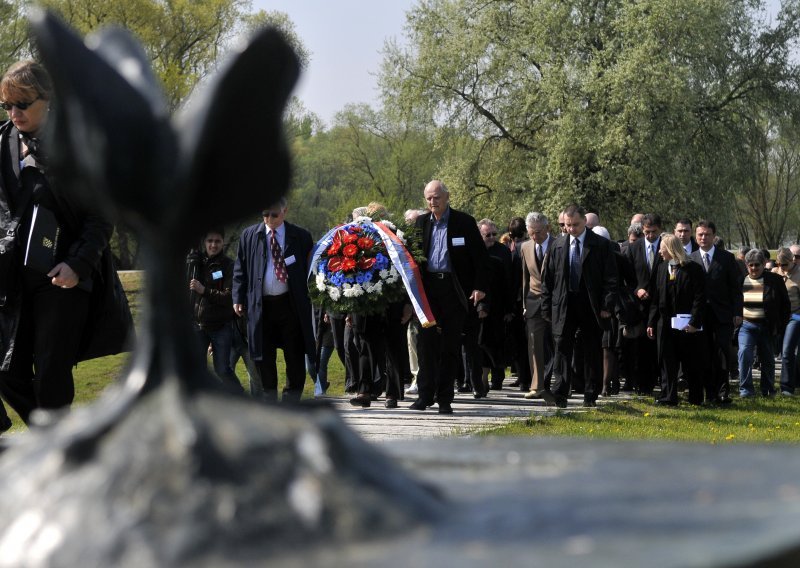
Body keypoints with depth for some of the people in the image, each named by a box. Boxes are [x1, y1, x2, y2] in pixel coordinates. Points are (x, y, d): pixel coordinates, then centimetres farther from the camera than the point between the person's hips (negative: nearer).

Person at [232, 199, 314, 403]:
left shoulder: (301, 237, 4)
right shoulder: (249, 236, 7)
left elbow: (310, 269, 9)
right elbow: (240, 270, 10)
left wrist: (310, 301, 3)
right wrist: (238, 299, 1)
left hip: (291, 304, -1)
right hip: (261, 304, 1)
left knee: (295, 355, 1)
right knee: (265, 357, 6)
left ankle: (292, 398, 10)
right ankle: (270, 399, 15)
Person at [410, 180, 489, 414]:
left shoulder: (464, 222, 1)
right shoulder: (421, 223, 10)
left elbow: (481, 257, 2)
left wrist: (479, 287, -7)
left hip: (454, 289, -2)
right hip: (428, 287, 2)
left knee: (450, 346, 1)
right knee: (427, 342, 0)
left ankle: (445, 398, 6)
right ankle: (425, 394, 7)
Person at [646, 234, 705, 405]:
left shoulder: (693, 269, -7)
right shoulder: (662, 268, 11)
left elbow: (699, 297, -10)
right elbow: (655, 298, 12)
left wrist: (694, 322, -16)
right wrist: (651, 323, 6)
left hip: (686, 325, -5)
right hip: (665, 324, 5)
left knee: (690, 363, 4)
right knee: (667, 362, 4)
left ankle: (696, 397, 16)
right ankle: (668, 397, 7)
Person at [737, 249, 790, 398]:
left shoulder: (775, 281, -3)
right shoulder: (741, 281, 1)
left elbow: (785, 306, 2)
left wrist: (779, 326, -3)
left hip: (767, 328, 0)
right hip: (746, 325, 0)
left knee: (768, 359, 9)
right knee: (744, 353, -20)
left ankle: (768, 390, 25)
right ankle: (745, 389, -16)